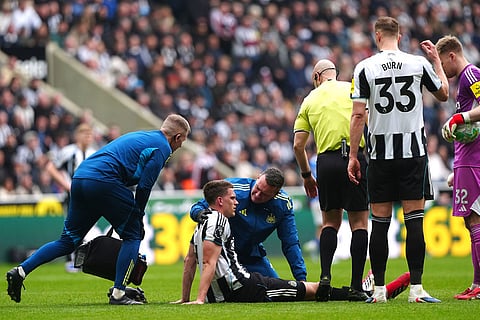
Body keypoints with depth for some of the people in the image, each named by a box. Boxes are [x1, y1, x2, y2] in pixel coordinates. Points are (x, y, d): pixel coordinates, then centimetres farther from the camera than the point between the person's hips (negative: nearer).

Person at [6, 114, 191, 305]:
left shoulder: (137, 136, 31)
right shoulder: (162, 147, 5)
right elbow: (144, 185, -4)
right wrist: (138, 216, 7)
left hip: (79, 177, 8)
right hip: (105, 181, -8)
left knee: (69, 240, 13)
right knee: (132, 235, 5)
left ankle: (21, 271, 2)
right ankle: (118, 294, -2)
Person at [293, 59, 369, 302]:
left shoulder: (310, 100, 15)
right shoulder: (351, 89, 10)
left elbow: (298, 144, 10)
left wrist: (306, 175, 21)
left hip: (326, 161, 2)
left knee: (330, 222, 17)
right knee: (359, 222, 3)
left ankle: (325, 276, 0)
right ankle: (356, 287, -1)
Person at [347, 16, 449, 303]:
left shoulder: (365, 68, -3)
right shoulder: (419, 64, 0)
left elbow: (358, 115, -5)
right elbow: (444, 94, 16)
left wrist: (353, 156, 1)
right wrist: (437, 60, 29)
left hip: (381, 155, 0)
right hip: (414, 151, 0)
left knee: (380, 222, 5)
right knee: (415, 220, -1)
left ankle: (379, 289, 5)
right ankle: (416, 288, -5)